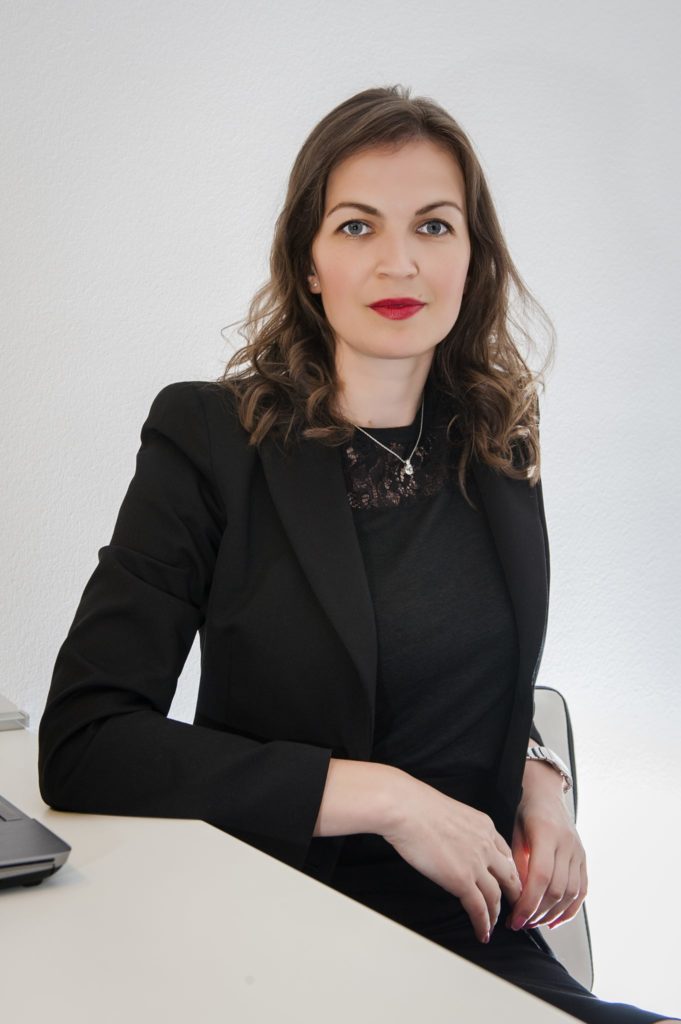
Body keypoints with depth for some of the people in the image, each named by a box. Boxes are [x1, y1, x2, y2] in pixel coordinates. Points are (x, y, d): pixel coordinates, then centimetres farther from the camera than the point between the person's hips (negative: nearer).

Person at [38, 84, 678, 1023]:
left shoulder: (496, 444, 5)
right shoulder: (210, 441, -9)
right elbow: (82, 744, -16)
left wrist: (537, 780, -1)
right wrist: (387, 797, -19)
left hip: (478, 926, 6)